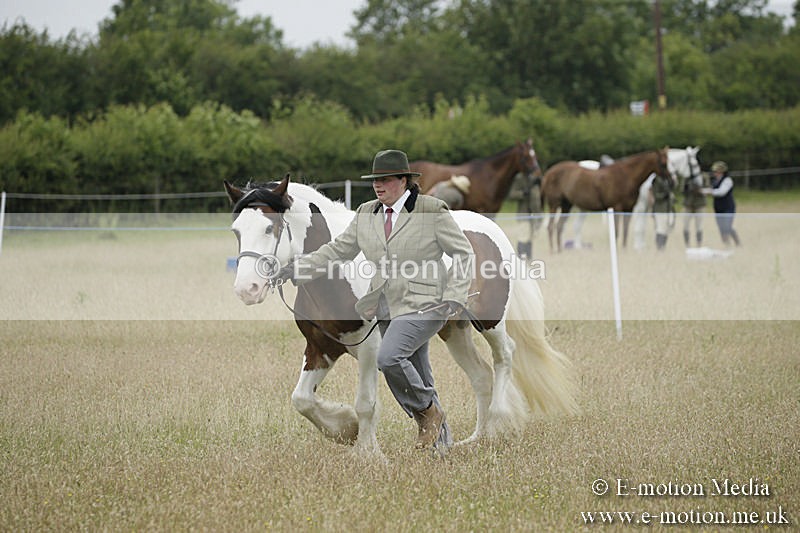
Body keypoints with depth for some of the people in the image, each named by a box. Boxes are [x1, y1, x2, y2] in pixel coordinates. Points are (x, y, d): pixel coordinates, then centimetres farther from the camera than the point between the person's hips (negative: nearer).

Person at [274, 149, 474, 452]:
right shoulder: (367, 214, 8)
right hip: (388, 308, 7)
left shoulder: (432, 211, -7)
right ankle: (440, 438, 24)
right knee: (417, 378, 11)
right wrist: (301, 267, -3)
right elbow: (340, 248, 11)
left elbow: (463, 253, -3)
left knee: (389, 357, -26)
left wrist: (453, 298, -11)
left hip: (423, 304, -6)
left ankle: (428, 412, -5)